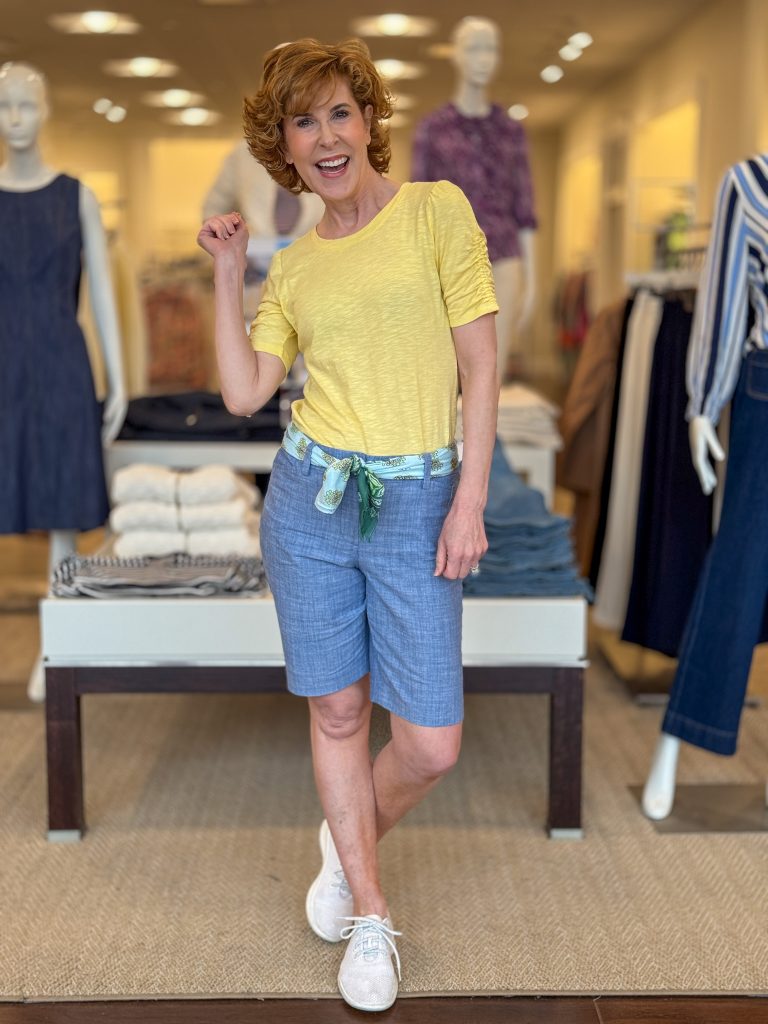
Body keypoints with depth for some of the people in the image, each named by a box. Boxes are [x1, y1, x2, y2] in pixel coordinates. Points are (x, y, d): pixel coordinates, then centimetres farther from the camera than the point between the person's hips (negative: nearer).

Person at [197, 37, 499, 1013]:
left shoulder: (436, 209, 0)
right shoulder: (294, 266, 11)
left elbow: (480, 367, -3)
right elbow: (243, 392, 4)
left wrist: (470, 502, -8)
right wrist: (226, 273, 2)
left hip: (417, 504, -3)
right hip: (313, 498, 3)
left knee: (432, 744, -3)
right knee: (338, 712, 10)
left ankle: (351, 840, 31)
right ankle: (368, 914, 29)